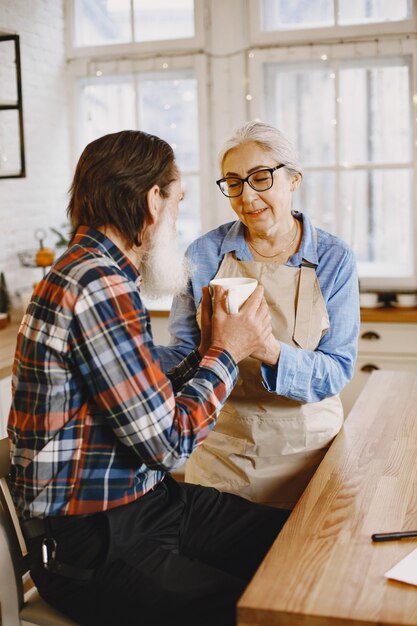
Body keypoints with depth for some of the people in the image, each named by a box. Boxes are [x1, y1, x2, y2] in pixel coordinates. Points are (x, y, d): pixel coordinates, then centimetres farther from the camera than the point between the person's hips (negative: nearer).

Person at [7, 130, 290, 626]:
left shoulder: (95, 271, 11)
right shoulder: (98, 286, -21)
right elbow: (169, 441, -19)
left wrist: (206, 351, 8)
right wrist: (225, 352, -7)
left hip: (144, 501, 9)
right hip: (95, 547, -9)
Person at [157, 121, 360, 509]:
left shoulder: (334, 260, -7)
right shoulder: (204, 255, -5)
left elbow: (339, 368, -12)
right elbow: (184, 354, -3)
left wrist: (273, 351, -30)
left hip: (306, 446, 0)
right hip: (221, 449, 1)